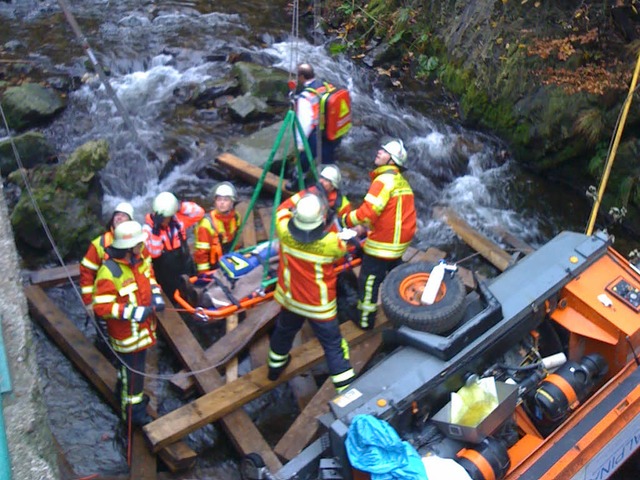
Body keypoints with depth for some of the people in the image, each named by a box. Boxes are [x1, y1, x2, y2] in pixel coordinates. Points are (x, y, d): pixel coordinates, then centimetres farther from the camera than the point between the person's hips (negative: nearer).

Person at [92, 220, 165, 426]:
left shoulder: (140, 259, -7)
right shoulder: (109, 271, -31)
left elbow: (149, 277, 14)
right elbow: (102, 307, -29)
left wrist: (156, 294, -3)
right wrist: (132, 312, -34)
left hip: (142, 327, 8)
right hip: (126, 332, -8)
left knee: (135, 364, 28)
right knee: (133, 370, 8)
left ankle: (129, 393, 53)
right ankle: (133, 410, 28)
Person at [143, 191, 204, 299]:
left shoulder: (178, 219, -8)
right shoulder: (149, 227, -18)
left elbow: (199, 213, -9)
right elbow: (154, 253, -26)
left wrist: (180, 206, -20)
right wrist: (156, 232, -36)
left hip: (185, 271, 4)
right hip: (166, 278, -4)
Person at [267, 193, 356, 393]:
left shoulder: (284, 231, -22)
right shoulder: (330, 243, -29)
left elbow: (283, 211, 1)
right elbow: (344, 246, -4)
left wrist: (301, 197, 7)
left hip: (290, 299, 5)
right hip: (320, 306, -5)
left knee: (284, 332, 30)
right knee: (333, 346, 7)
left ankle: (275, 367, 54)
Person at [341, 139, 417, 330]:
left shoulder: (385, 179, -19)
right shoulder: (400, 180, 13)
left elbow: (368, 211, -25)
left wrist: (347, 220, -11)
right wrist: (365, 227, 19)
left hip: (383, 242, -10)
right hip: (399, 240, 10)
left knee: (368, 279, 3)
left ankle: (364, 318, 13)